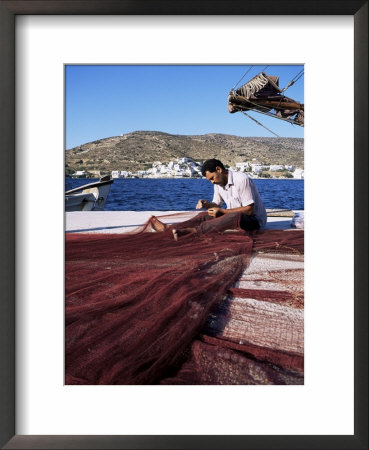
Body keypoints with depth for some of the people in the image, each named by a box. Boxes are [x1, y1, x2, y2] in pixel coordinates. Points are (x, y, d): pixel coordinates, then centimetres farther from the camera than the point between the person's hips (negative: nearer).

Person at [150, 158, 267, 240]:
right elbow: (217, 204, 14)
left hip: (255, 219, -8)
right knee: (204, 217, -8)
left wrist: (222, 211, -24)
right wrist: (206, 204, -10)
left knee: (236, 216, -39)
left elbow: (249, 210, -23)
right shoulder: (218, 184, 5)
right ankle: (168, 228, -25)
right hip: (234, 217, 8)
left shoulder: (242, 180, -21)